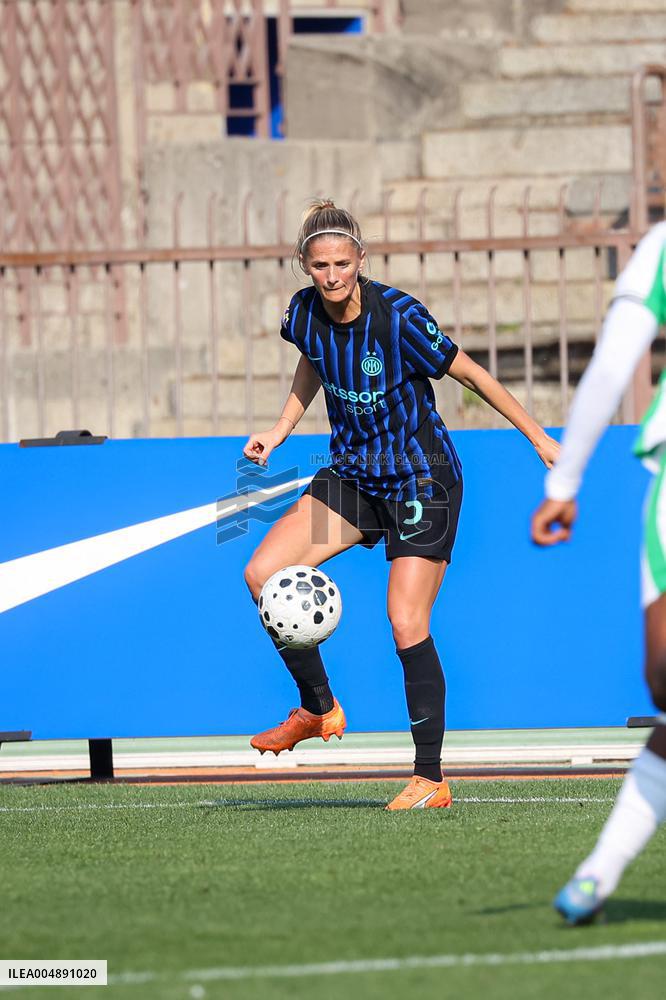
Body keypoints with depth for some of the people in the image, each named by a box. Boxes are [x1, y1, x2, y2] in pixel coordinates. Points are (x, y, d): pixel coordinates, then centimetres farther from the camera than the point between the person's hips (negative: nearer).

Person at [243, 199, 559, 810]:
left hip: (421, 480, -6)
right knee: (262, 574, -8)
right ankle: (318, 709, 9)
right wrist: (279, 433, 11)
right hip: (353, 473, 6)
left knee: (406, 623, -13)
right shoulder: (306, 313, -6)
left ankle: (431, 780, -5)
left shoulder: (399, 317, -23)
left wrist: (540, 439, -8)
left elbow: (473, 376, -13)